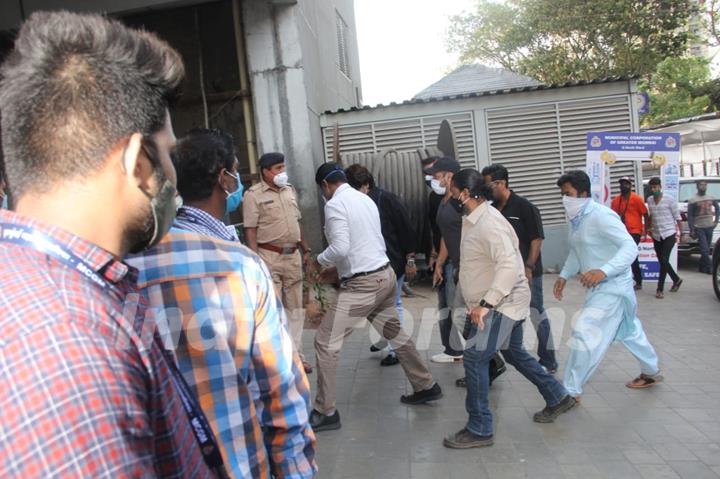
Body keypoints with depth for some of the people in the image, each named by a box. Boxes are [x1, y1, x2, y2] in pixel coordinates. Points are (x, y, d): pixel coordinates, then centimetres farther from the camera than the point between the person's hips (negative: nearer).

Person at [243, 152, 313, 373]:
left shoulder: (290, 190, 11)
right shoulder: (254, 194, -7)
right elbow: (250, 231, -10)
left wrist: (306, 249, 17)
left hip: (293, 255, 6)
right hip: (269, 257, -6)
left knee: (295, 307, 11)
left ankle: (296, 355, 21)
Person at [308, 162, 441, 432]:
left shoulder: (335, 204, -12)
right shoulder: (365, 199, 14)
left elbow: (340, 248, -23)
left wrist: (319, 263, -4)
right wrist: (338, 269, 20)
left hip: (363, 285, -9)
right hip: (385, 275, 9)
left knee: (325, 342, -1)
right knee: (394, 333, 24)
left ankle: (326, 412, 5)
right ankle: (426, 387, 38)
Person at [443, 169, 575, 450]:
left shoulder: (489, 222, -23)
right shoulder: (473, 220, 7)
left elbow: (509, 266, -33)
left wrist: (485, 304, -37)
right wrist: (478, 304, 17)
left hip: (503, 303, -10)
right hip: (492, 303, 10)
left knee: (474, 359, -12)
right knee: (516, 355, 22)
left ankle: (479, 430, -2)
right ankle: (558, 398, 39)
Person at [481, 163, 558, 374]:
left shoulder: (524, 207, -11)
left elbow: (537, 239, -12)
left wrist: (529, 267, -17)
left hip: (526, 273, -6)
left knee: (537, 315, 3)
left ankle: (548, 361, 16)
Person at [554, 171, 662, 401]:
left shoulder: (601, 216, -22)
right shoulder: (577, 219, 5)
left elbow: (630, 247, -27)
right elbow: (576, 251, 18)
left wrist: (603, 271, -40)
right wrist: (564, 275, 6)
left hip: (612, 286, -9)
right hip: (598, 287, 9)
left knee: (584, 333, -12)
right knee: (628, 330, 24)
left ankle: (570, 393, -4)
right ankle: (651, 373, 44)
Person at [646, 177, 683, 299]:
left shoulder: (669, 199, -6)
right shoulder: (649, 200, 7)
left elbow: (677, 217, -3)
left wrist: (680, 233, -4)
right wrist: (649, 229, 16)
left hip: (669, 234, -5)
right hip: (656, 236, 5)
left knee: (664, 260, -12)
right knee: (662, 261, 11)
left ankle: (660, 289, -9)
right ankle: (676, 279, 35)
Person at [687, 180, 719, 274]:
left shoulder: (712, 198, 8)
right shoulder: (693, 200, -6)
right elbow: (690, 216, -6)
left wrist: (716, 220, 12)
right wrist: (691, 230, -11)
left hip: (710, 227, 5)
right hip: (699, 228, -5)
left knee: (706, 249, 10)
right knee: (704, 249, -9)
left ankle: (702, 267, 20)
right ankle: (710, 267, -4)